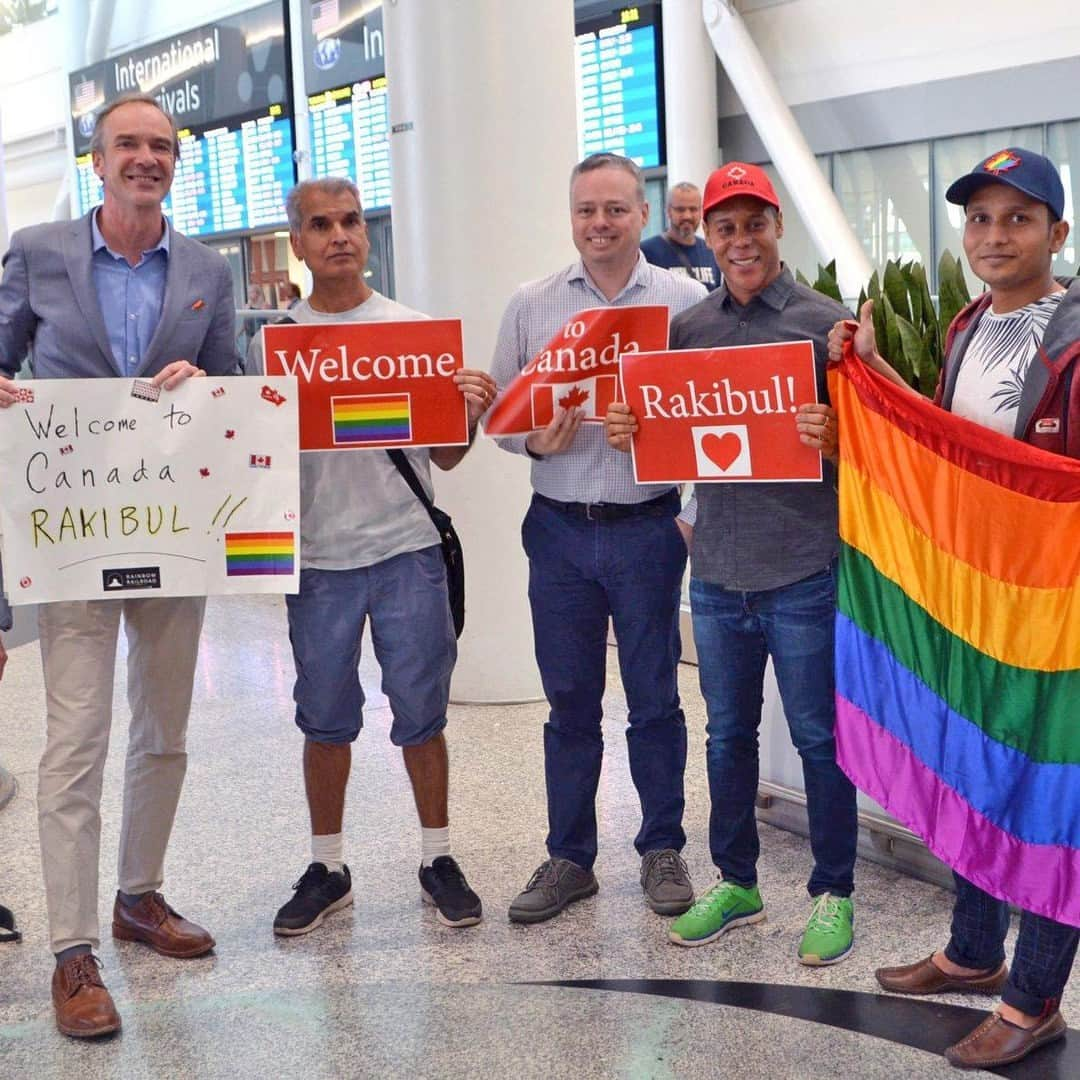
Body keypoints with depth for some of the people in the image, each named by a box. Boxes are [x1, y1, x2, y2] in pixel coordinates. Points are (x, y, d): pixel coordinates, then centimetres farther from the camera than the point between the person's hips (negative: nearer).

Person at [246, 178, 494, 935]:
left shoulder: (413, 328, 3)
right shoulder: (273, 342, 4)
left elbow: (443, 456, 4)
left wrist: (470, 413, -16)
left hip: (407, 550, -1)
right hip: (317, 557, 1)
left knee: (421, 714, 6)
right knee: (325, 721, 12)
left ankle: (438, 859, 22)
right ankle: (327, 868, 26)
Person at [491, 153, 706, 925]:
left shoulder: (687, 302, 1)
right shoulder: (531, 307, 7)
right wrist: (535, 440, -13)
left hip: (648, 528, -2)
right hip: (560, 527, 2)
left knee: (655, 698, 8)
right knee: (569, 700, 10)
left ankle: (663, 849, 24)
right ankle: (569, 858, 22)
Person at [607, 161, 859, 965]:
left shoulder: (826, 322, -5)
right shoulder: (687, 328, 9)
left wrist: (831, 436, -26)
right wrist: (628, 432, -6)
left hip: (804, 571, -4)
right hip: (718, 567, 5)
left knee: (819, 738, 6)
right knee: (727, 733, 16)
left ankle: (833, 893, 22)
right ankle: (736, 883, 32)